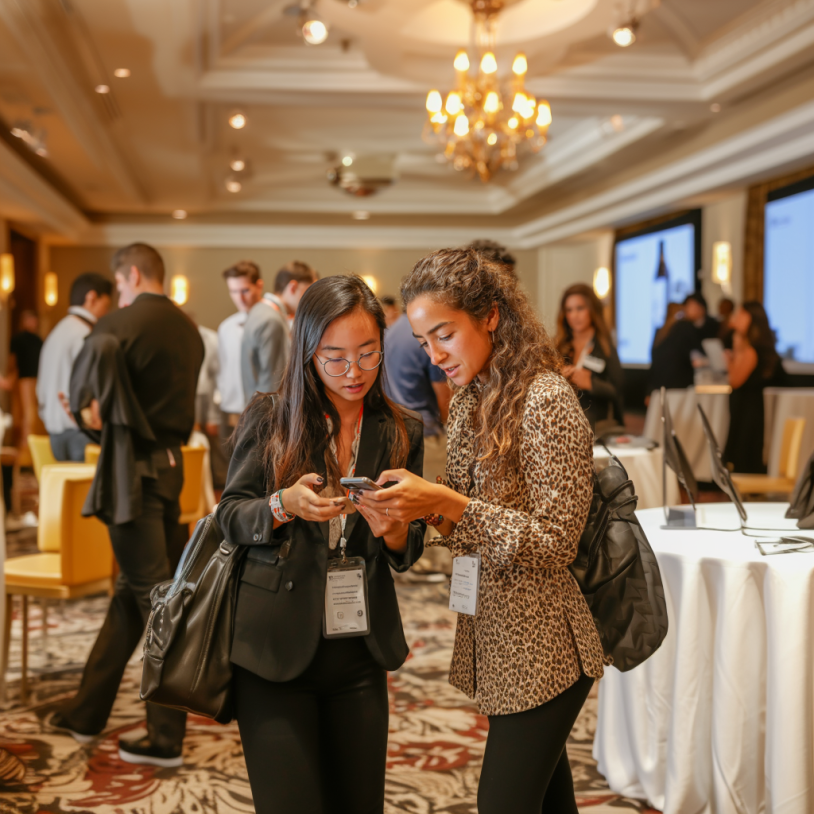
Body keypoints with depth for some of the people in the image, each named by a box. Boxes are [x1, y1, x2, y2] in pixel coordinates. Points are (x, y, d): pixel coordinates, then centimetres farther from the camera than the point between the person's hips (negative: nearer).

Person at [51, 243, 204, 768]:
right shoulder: (189, 329, 13)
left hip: (132, 466, -8)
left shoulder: (125, 321, -13)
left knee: (153, 596, -5)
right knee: (131, 591, 14)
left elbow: (96, 354, -35)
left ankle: (166, 739, 2)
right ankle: (87, 713, 26)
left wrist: (88, 407, -19)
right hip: (170, 463, 8)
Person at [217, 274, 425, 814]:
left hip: (359, 651, 3)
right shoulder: (269, 418, -3)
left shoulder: (400, 433, 4)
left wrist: (390, 528, -18)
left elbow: (410, 551, 6)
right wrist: (284, 504, -22)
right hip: (275, 646, -3)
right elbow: (230, 516, -1)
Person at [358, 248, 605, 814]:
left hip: (541, 648, -8)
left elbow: (555, 543, -19)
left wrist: (447, 504, -25)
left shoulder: (548, 401, -16)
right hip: (493, 636, 8)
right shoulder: (470, 401, 9)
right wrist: (423, 505, -7)